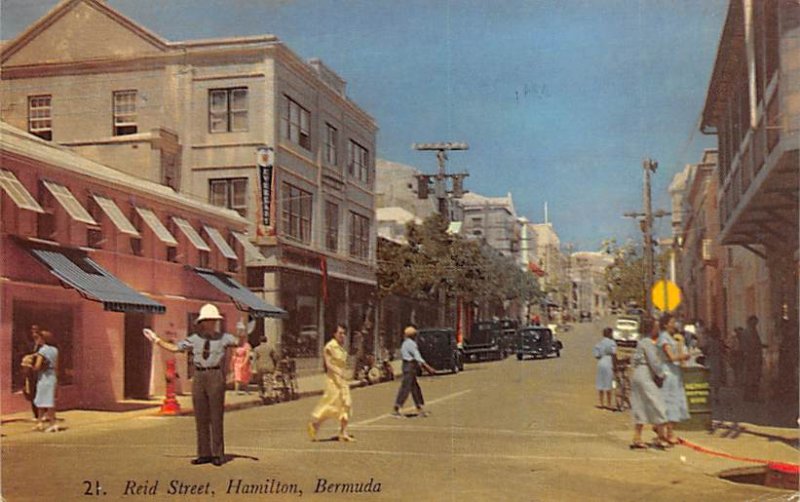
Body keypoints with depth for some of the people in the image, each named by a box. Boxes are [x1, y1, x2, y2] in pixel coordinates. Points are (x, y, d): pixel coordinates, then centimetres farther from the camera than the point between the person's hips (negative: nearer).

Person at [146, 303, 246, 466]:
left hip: (215, 376, -3)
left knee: (216, 417, -1)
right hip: (199, 376, 3)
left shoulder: (223, 338, 1)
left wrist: (242, 336, -32)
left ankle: (218, 454, 6)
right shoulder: (194, 339, 8)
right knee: (201, 418, 7)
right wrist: (156, 340, 10)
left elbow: (240, 343, -11)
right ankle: (204, 454, 14)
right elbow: (174, 347, 12)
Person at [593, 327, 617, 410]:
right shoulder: (612, 342, -5)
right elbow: (613, 354, -12)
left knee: (600, 385, 9)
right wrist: (614, 365, -8)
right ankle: (608, 404, 1)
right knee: (608, 386, -1)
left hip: (600, 363, 5)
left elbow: (596, 356, 5)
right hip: (608, 364, -5)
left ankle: (601, 403, 13)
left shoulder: (599, 343, 11)